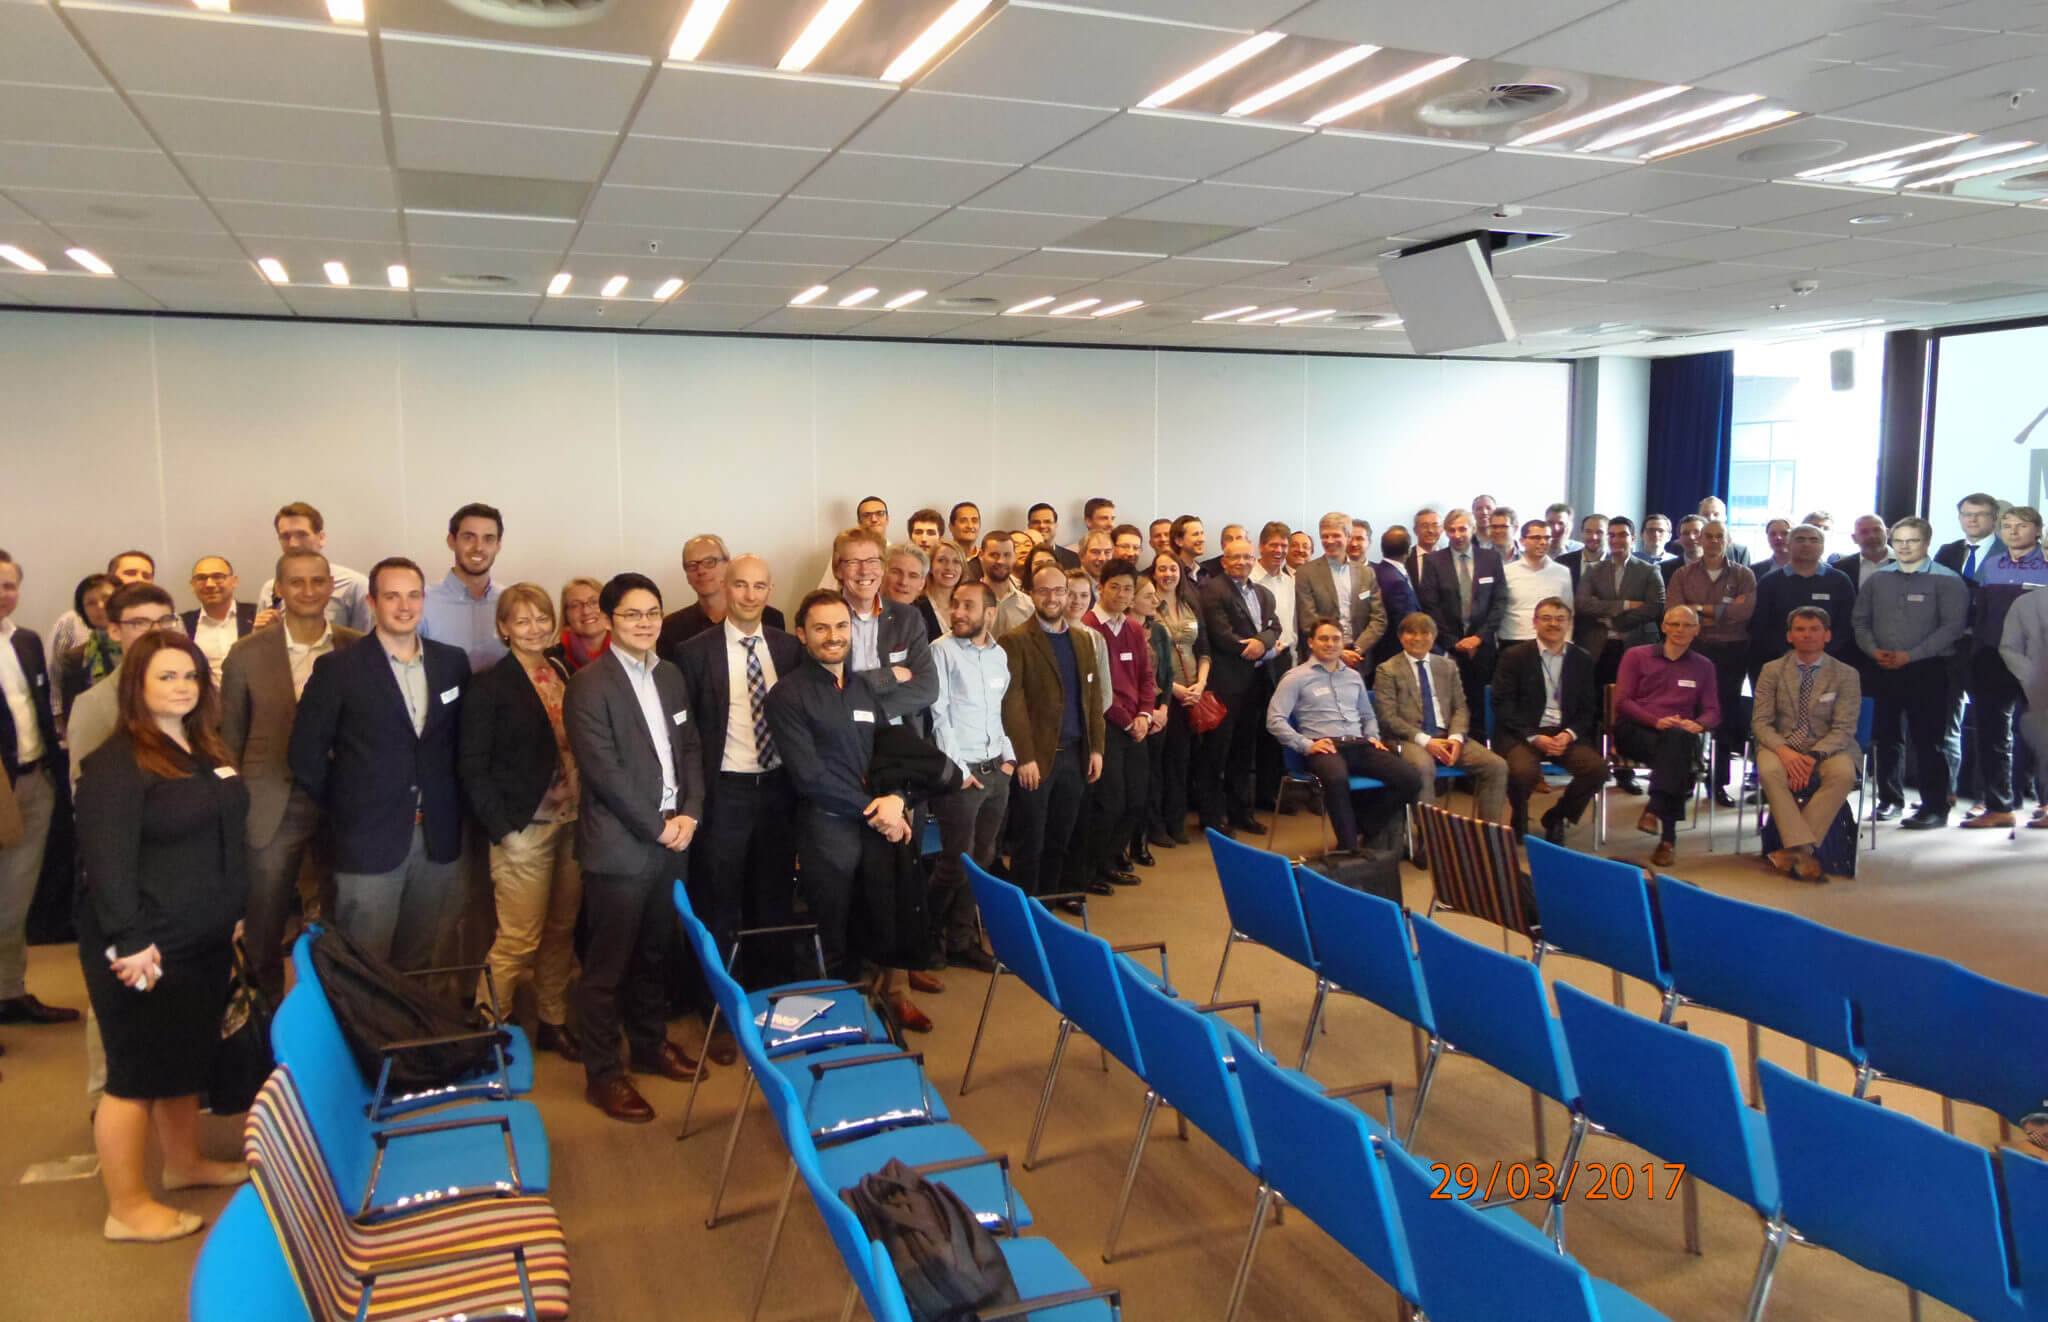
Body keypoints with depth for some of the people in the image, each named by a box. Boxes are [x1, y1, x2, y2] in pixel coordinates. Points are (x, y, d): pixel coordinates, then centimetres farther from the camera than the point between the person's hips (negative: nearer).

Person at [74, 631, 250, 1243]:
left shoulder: (206, 751, 11)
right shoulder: (117, 763, -15)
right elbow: (107, 861, -21)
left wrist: (233, 914, 19)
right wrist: (128, 944, -24)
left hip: (204, 943, 8)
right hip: (146, 951, -8)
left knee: (188, 1057, 20)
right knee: (138, 1074, 1)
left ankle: (183, 1162, 37)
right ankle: (128, 1209, 13)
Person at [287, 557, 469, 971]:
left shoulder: (452, 662, 7)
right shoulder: (338, 668, -5)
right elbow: (306, 752, -2)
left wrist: (450, 805, 7)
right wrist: (342, 808, 1)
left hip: (438, 839, 4)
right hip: (368, 842, -3)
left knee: (420, 962, 14)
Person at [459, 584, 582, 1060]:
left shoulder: (563, 675, 11)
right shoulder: (489, 686, -6)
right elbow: (473, 768, -7)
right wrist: (502, 828, -12)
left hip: (571, 823, 5)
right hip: (524, 829, -5)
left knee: (561, 931, 12)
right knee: (518, 940, -3)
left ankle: (554, 1022, 27)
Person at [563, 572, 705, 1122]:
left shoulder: (670, 676, 12)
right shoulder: (589, 684, -10)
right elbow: (603, 770, -15)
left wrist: (690, 813, -1)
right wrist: (657, 827, -13)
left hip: (671, 839, 7)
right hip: (620, 845, -6)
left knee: (655, 953, 17)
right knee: (608, 964, 2)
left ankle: (649, 1044, 33)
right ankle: (602, 1074, 13)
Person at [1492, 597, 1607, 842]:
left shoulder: (1582, 660, 12)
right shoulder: (1514, 656, 2)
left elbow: (1588, 709, 11)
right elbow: (1502, 705, -4)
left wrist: (1569, 735, -9)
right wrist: (1534, 737, -15)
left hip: (1565, 733, 3)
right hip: (1521, 733, -3)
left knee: (1597, 767, -23)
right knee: (1524, 770, -34)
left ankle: (1557, 818, 4)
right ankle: (1518, 819, 2)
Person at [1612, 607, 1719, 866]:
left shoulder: (1703, 666, 22)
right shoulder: (1636, 656, 13)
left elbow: (1713, 711, 15)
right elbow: (1622, 701, 2)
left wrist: (1697, 725, -10)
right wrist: (1656, 721, -14)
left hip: (1680, 734, 2)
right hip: (1635, 731, -2)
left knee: (1677, 739, -38)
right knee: (1677, 751, -37)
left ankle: (1654, 810, -46)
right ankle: (1668, 834, -43)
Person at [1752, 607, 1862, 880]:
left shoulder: (1846, 675, 4)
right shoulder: (1772, 670, 7)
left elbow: (1844, 729, -4)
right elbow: (1760, 722, 1)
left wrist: (1814, 756, -22)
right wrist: (1784, 751, -20)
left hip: (1827, 748, 0)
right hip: (1782, 746, 0)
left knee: (1844, 773, -34)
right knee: (1769, 771, -34)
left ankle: (1790, 850, -32)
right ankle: (1803, 851, -36)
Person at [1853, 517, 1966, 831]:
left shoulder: (1946, 580, -1)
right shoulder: (1877, 579, 12)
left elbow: (1953, 626, -9)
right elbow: (1860, 620, 12)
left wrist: (1910, 655, -16)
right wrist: (1874, 651, -6)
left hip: (1926, 671, -4)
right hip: (1882, 670, 4)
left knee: (1927, 740, -3)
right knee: (1885, 738, 8)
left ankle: (1935, 808, 3)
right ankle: (1890, 799, 20)